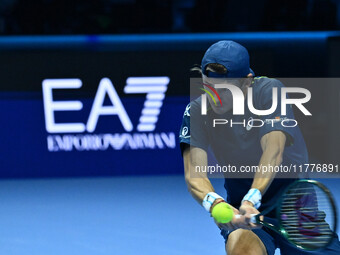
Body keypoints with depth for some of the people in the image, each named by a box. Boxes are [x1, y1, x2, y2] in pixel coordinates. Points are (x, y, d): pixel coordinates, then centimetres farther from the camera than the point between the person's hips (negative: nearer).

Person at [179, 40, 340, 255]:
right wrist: (214, 203, -42)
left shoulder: (270, 91, -14)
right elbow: (194, 173, -18)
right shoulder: (197, 112, -7)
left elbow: (274, 152, -28)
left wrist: (251, 200, -46)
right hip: (242, 213, -1)